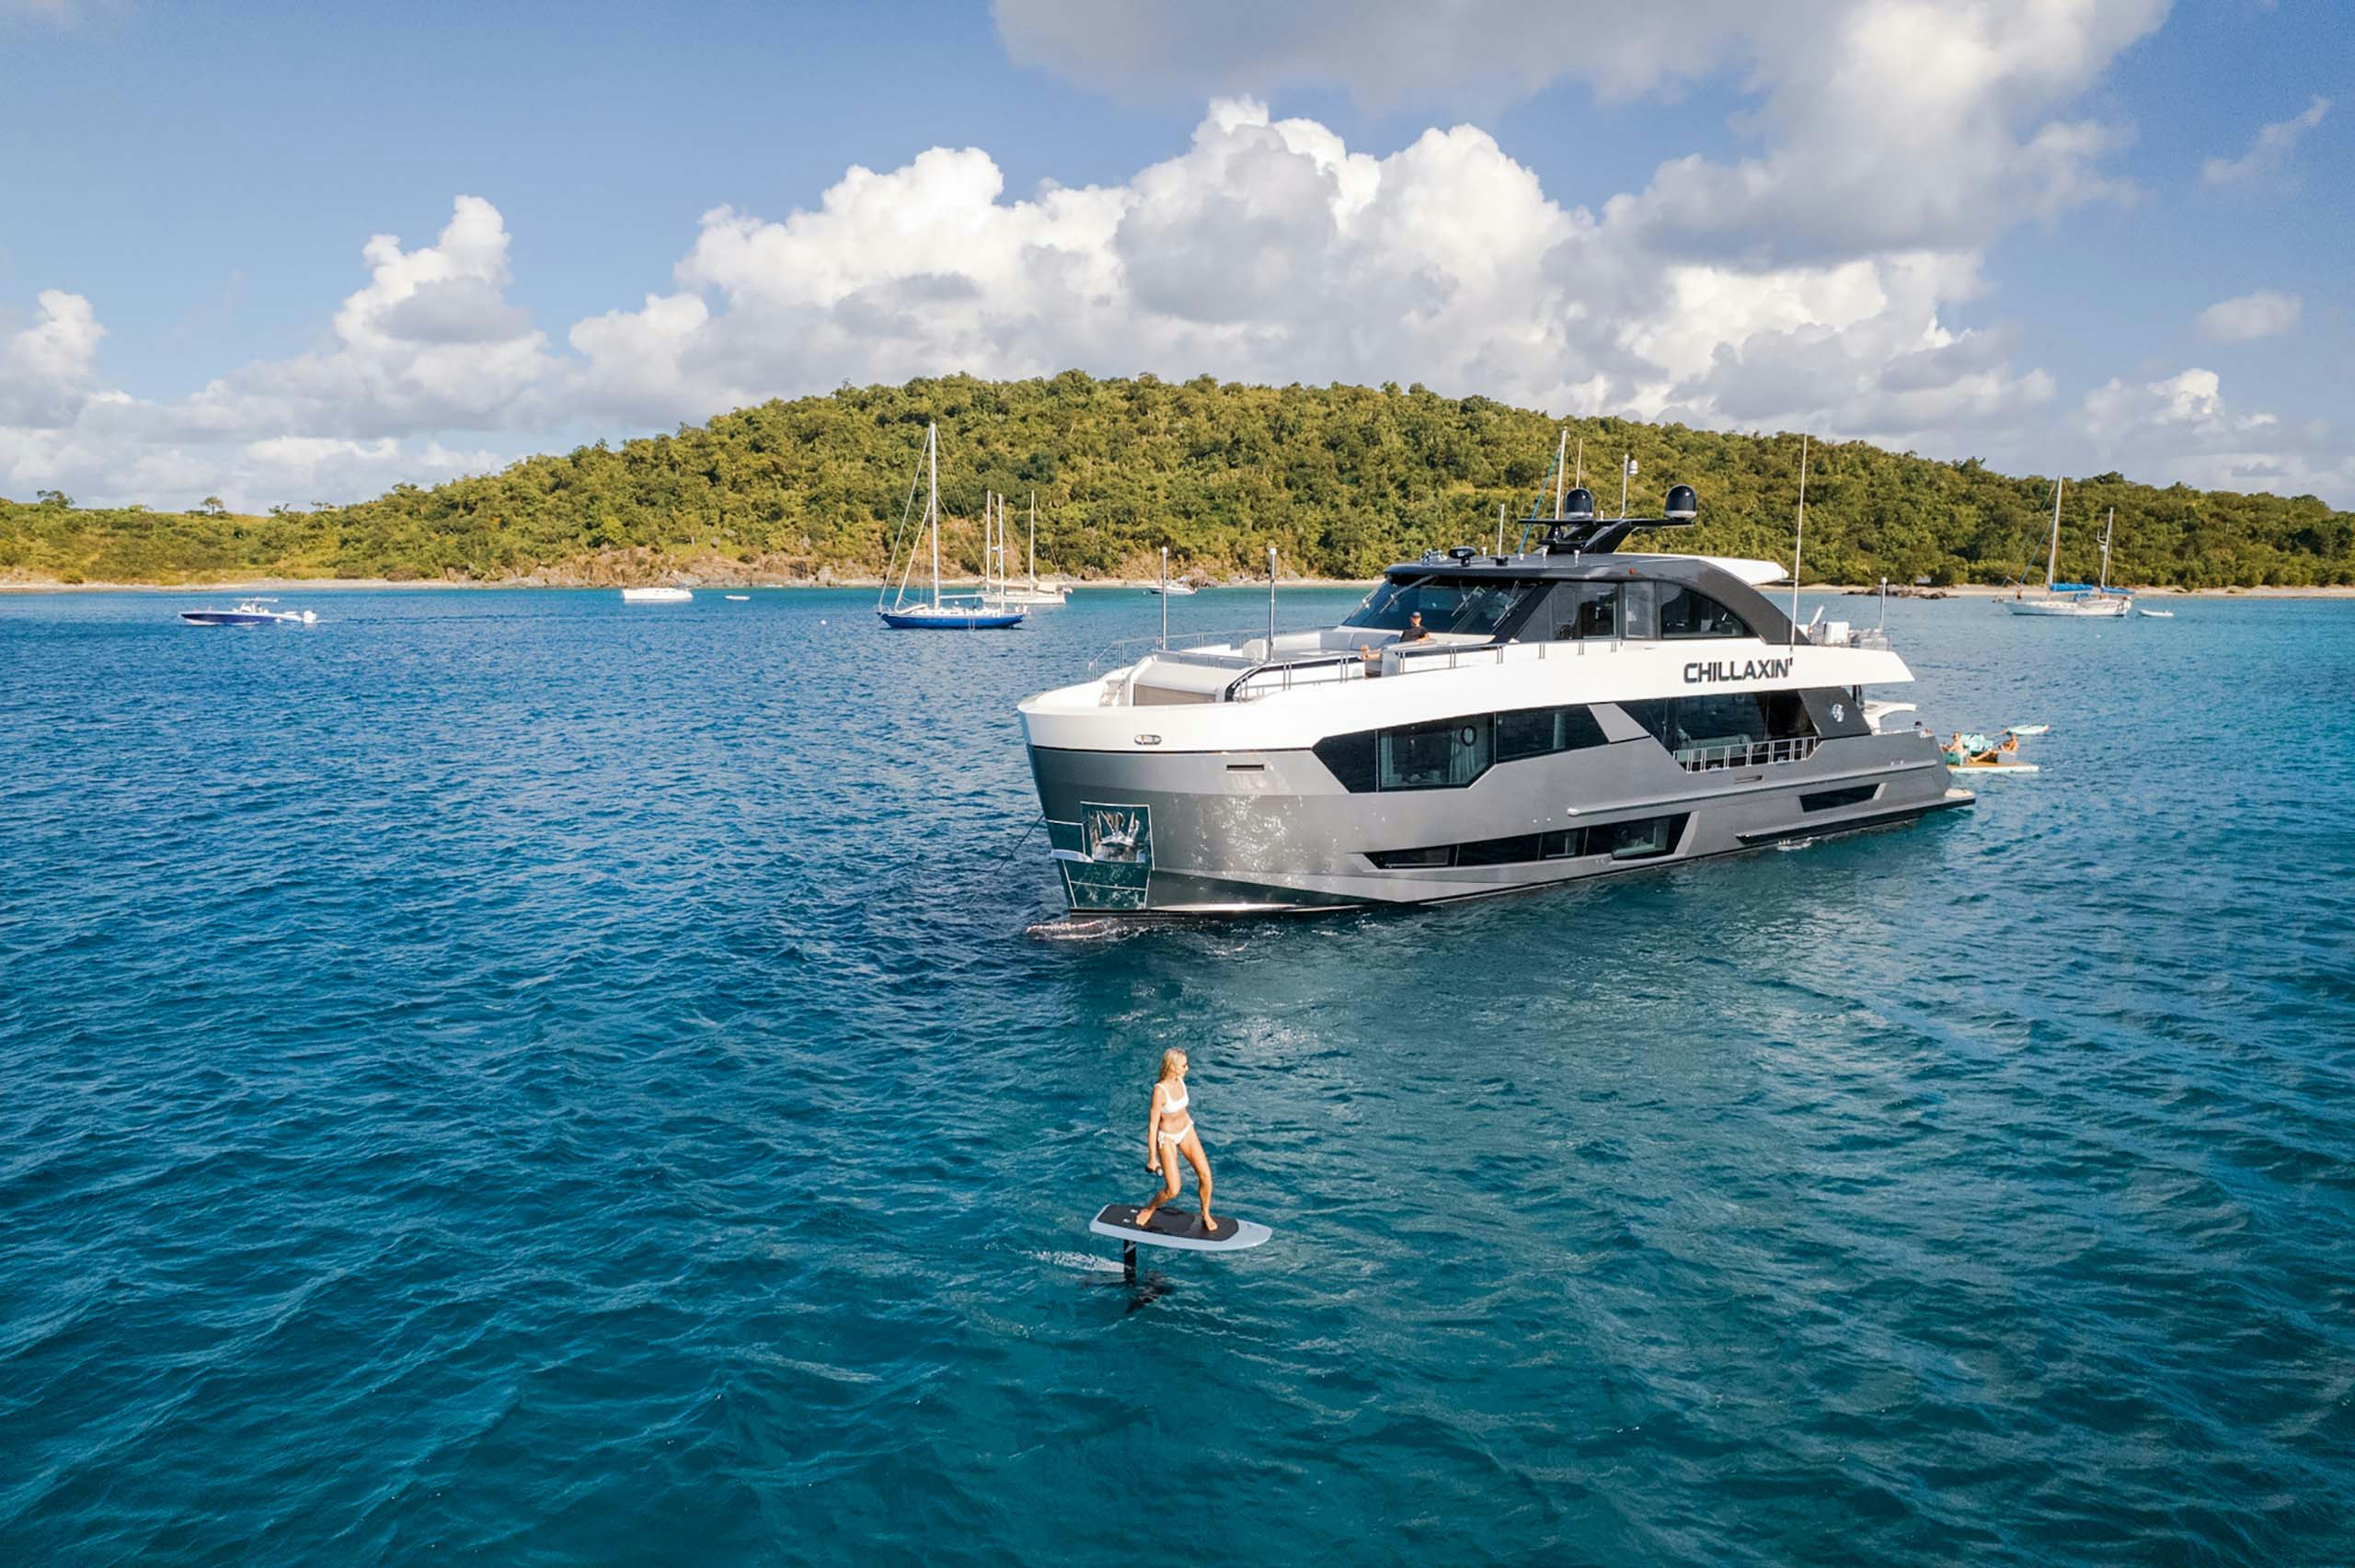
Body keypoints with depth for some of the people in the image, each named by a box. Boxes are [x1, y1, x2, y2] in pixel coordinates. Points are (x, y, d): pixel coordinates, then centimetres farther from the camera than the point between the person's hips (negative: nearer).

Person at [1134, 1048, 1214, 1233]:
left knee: (1205, 1174, -5)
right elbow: (1152, 1126, -22)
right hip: (1167, 1137, -6)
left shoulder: (1180, 1081, -6)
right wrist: (1152, 1158, -16)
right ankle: (1149, 1209, 23)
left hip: (1187, 1130, 6)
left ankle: (1206, 1215, 18)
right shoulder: (1159, 1091, -28)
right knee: (1173, 1190, -8)